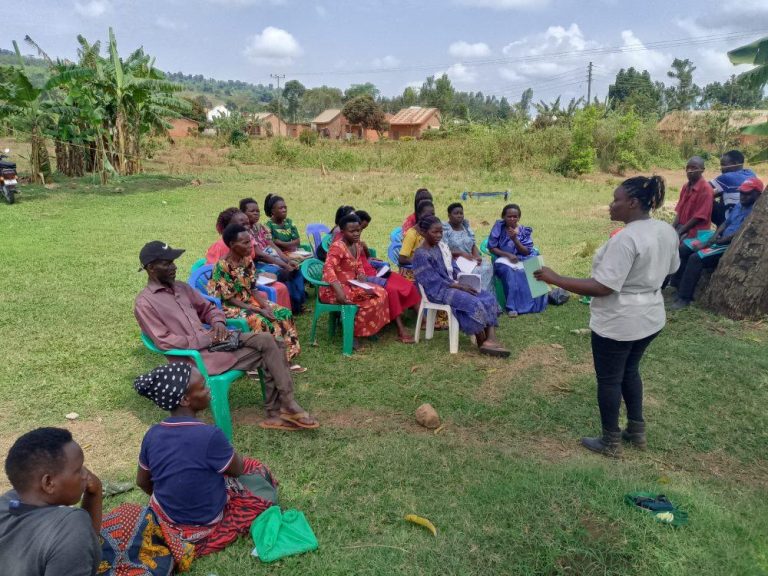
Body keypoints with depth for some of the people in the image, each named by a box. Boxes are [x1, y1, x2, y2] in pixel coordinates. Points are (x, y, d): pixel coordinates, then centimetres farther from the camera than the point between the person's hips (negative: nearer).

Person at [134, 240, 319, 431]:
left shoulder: (181, 287, 14)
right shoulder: (145, 303, -9)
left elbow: (208, 308, 22)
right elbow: (166, 342, -15)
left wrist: (218, 323, -2)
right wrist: (207, 339, -16)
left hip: (210, 340, 7)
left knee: (266, 340, -12)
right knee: (266, 356, -17)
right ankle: (286, 406, -2)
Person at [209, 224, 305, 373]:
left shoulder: (248, 261, 2)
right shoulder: (222, 266, -21)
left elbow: (253, 289, 4)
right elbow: (230, 299, -20)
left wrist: (265, 306, -14)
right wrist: (258, 310, -24)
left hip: (249, 301, 8)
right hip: (231, 307, -7)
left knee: (284, 313, -9)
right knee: (260, 321, -31)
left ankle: (286, 358, -4)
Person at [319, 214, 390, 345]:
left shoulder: (357, 246, 8)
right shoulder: (338, 247, -19)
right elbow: (328, 269, -32)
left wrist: (361, 275, 0)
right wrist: (339, 290, -42)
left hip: (350, 285, 9)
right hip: (333, 290, -9)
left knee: (381, 293, -4)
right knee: (373, 296, -22)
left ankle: (370, 329, 3)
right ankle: (354, 332, -10)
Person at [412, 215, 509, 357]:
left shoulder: (442, 246, 12)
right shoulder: (421, 255, -12)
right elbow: (435, 281, -17)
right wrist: (460, 286, -19)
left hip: (453, 284, 9)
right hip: (438, 291, -8)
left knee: (490, 298, -11)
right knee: (474, 303, -28)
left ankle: (491, 340, -24)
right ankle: (482, 343, -12)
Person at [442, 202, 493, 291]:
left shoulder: (466, 227, 15)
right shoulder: (444, 230, -5)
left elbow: (473, 245, 13)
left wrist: (478, 256, -7)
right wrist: (461, 253, -20)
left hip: (470, 259, 6)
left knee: (487, 265, -21)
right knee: (474, 271, -31)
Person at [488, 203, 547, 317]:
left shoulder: (525, 231, 4)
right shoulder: (499, 227, 0)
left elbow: (526, 252, -3)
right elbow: (491, 248, -3)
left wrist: (515, 239, -19)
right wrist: (508, 255, -16)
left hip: (522, 260, 2)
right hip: (504, 260, -2)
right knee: (510, 272, -37)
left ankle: (533, 304, -19)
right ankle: (512, 306, -35)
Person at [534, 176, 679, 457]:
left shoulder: (625, 238, -27)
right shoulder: (667, 231, 0)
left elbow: (601, 287, -29)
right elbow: (669, 269, 16)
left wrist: (555, 279, -25)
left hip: (618, 323, -9)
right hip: (650, 317, 9)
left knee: (609, 379, 9)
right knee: (630, 370, 26)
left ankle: (611, 442, 24)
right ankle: (637, 430, 39)